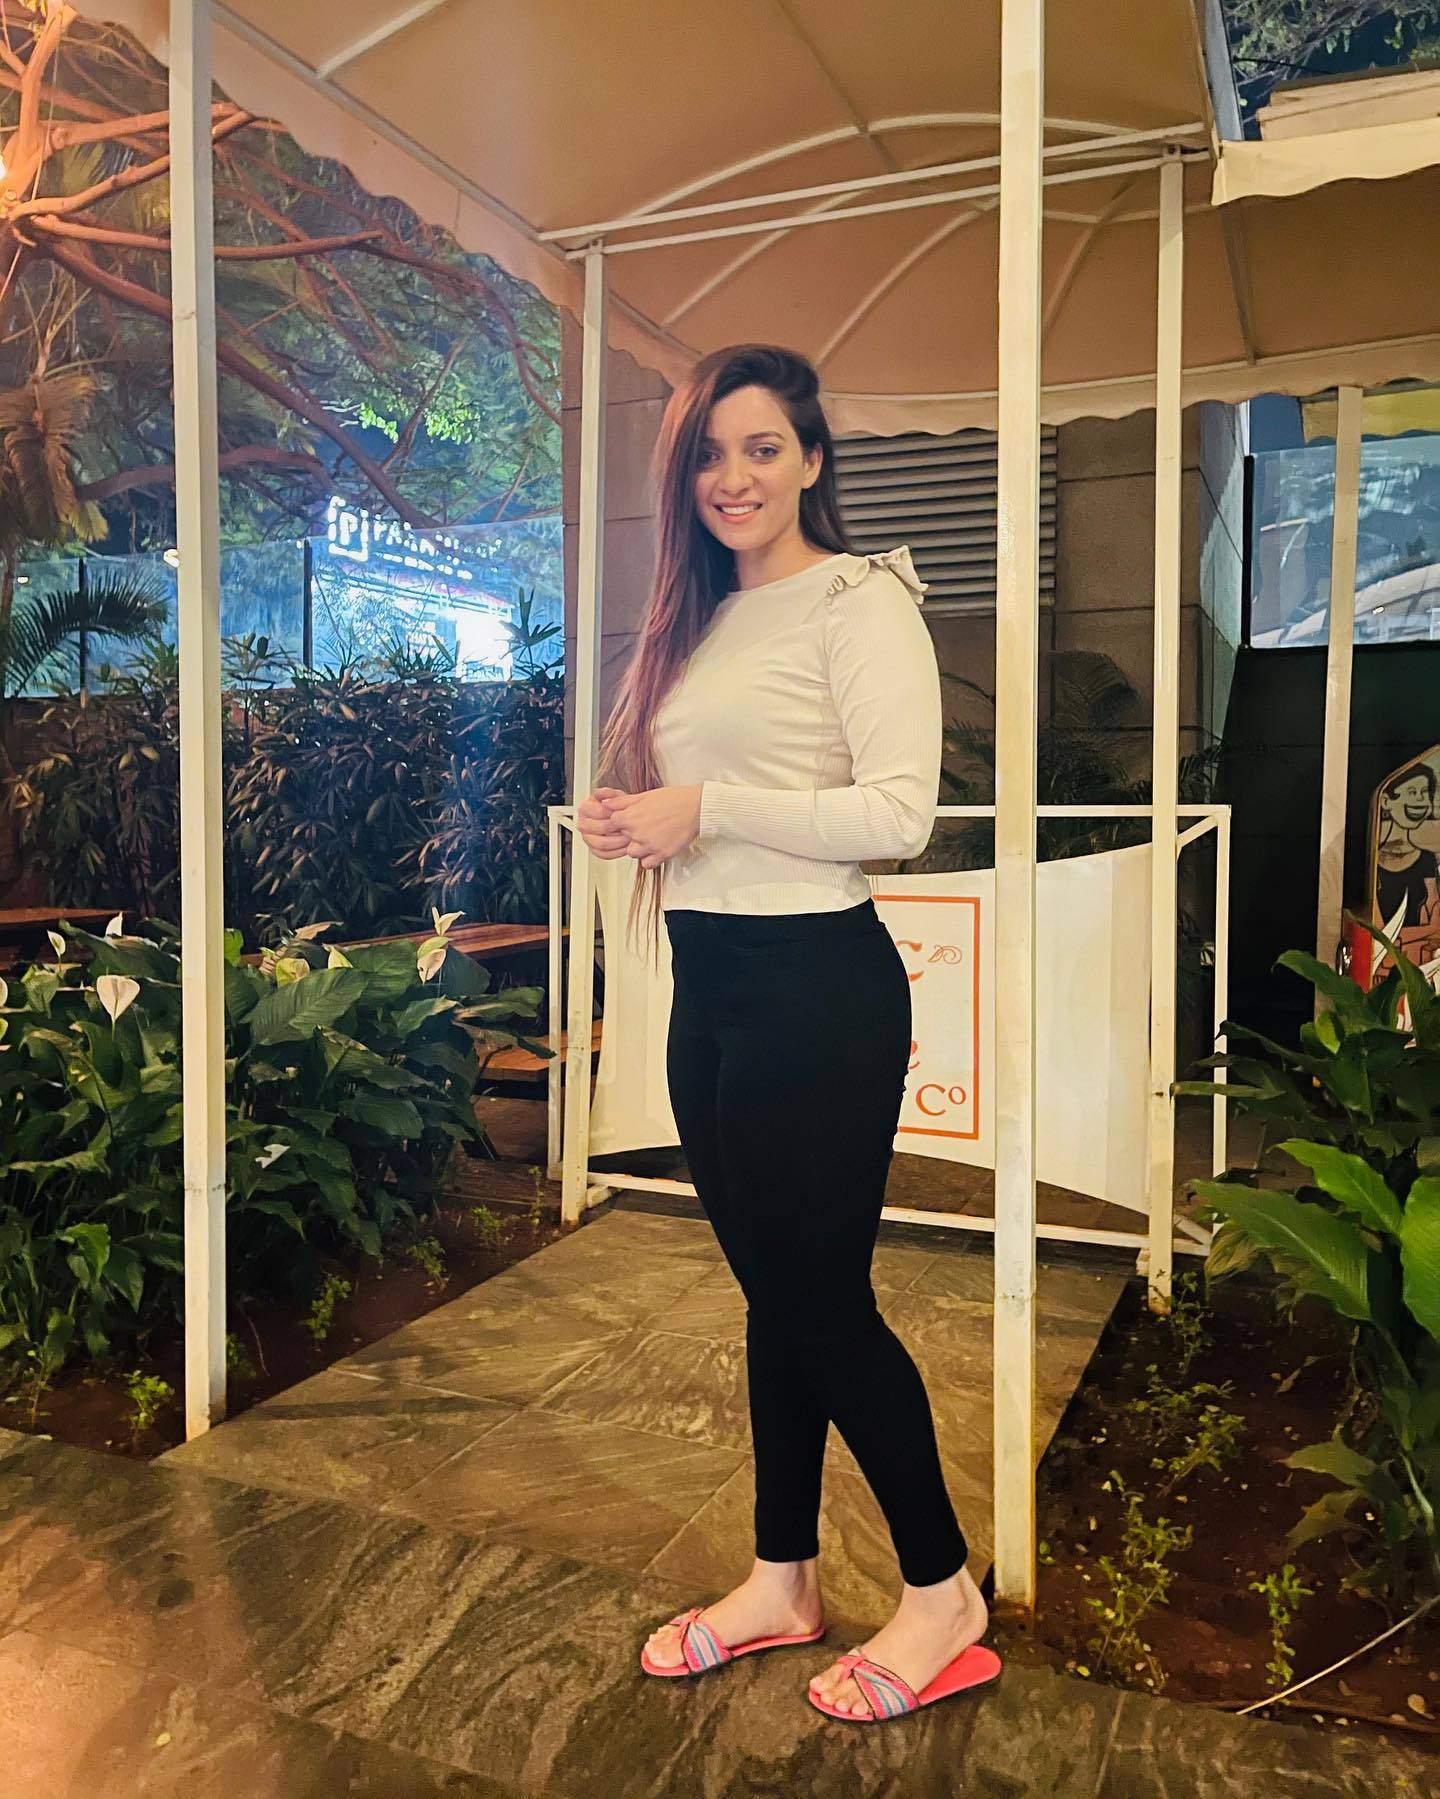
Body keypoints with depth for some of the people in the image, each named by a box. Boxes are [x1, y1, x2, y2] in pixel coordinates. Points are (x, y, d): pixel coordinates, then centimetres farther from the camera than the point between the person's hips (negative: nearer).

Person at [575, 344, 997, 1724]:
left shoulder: (859, 602, -8)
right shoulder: (698, 618, 16)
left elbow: (902, 812, -18)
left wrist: (705, 807, -19)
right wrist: (633, 820, 3)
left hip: (815, 988, -8)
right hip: (708, 987, 8)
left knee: (825, 1299, 2)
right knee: (770, 1292, 16)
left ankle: (943, 1598, 24)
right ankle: (781, 1582, 33)